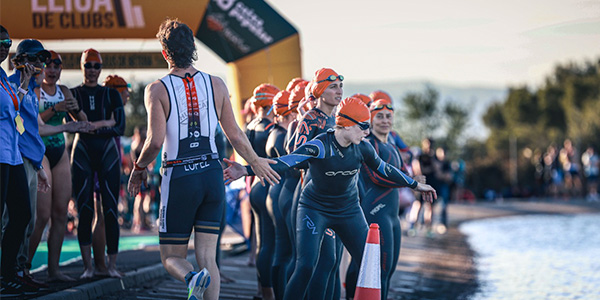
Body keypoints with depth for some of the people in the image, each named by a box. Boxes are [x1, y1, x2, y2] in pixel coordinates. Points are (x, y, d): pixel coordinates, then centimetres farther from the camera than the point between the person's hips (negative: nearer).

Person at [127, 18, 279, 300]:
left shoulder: (157, 89, -7)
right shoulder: (216, 85, 3)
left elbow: (155, 141, -16)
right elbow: (235, 136, 6)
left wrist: (139, 168, 3)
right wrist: (256, 162, 23)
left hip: (179, 179, -3)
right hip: (212, 174, 3)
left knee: (172, 258, 8)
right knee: (207, 258, 8)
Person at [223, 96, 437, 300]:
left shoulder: (363, 148, -8)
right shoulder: (320, 146, -23)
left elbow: (383, 170, 11)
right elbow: (285, 162, -34)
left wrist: (415, 185, 21)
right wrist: (247, 170, -48)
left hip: (349, 210, 5)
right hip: (315, 209, -5)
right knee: (306, 266, -18)